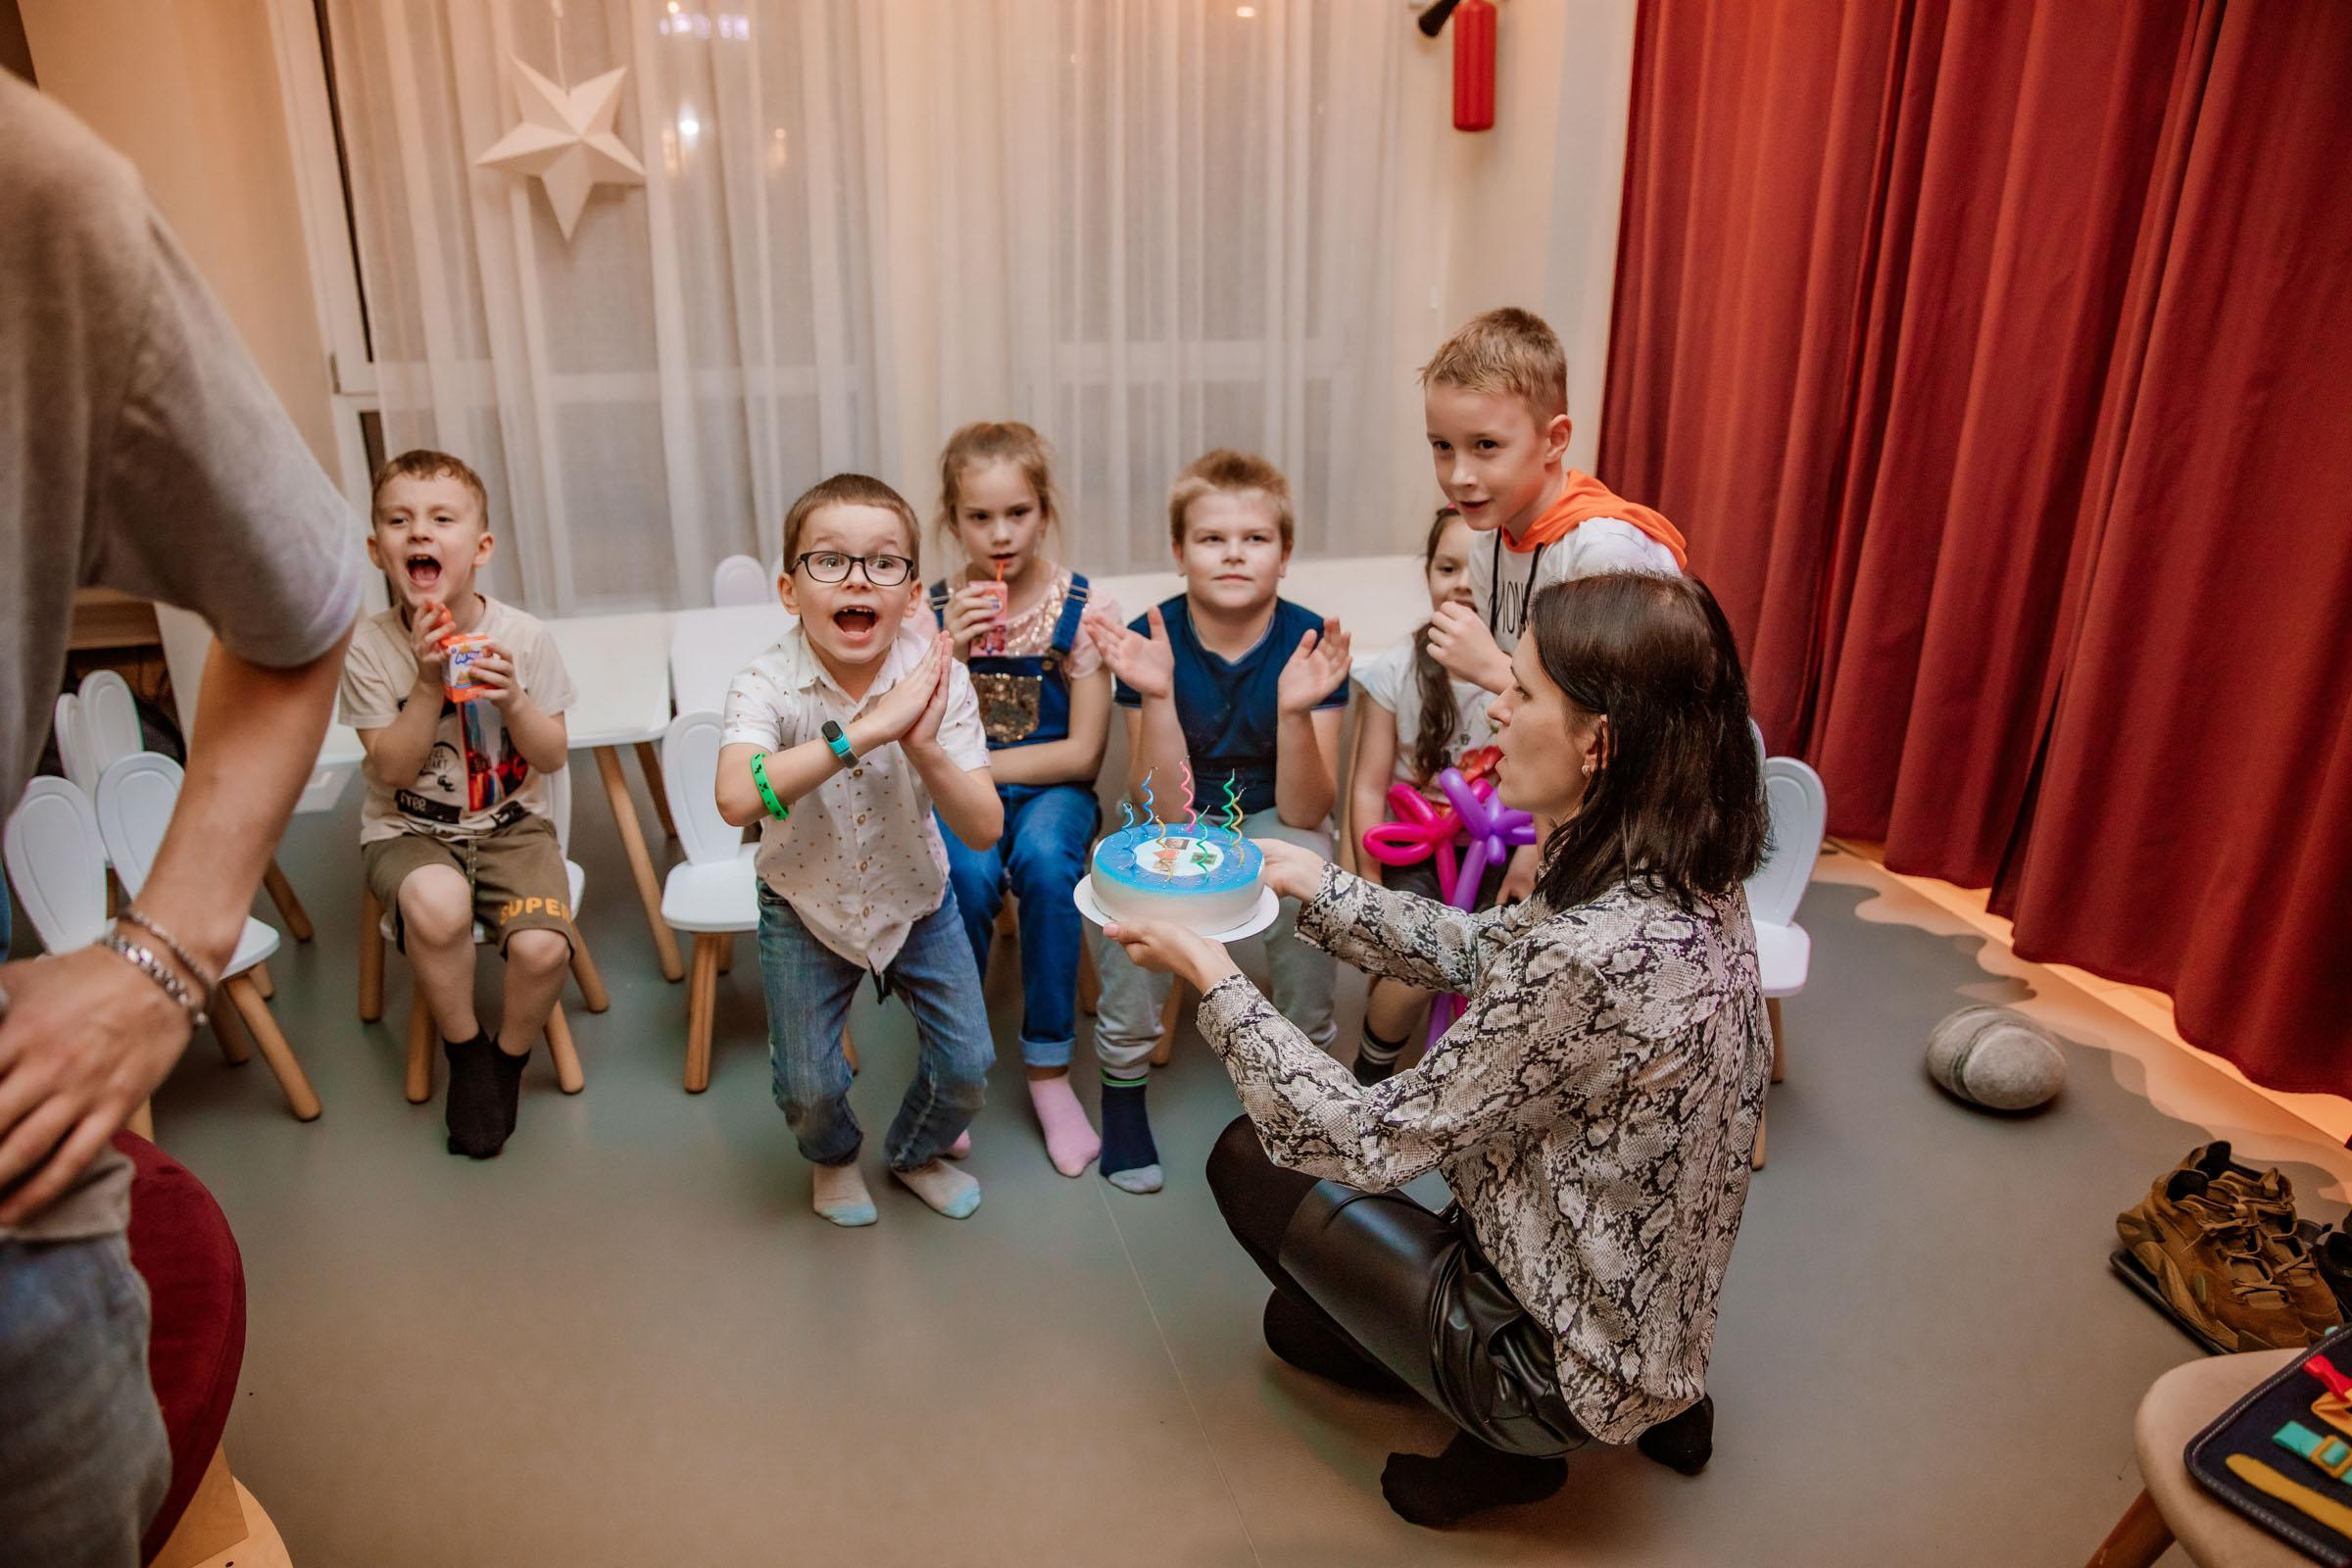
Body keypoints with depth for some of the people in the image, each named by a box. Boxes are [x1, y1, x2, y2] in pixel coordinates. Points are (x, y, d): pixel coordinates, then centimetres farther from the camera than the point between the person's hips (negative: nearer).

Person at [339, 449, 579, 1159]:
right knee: (437, 903, -36)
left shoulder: (525, 638, -8)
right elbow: (393, 769, -11)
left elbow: (552, 758, -3)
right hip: (409, 832, -1)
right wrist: (429, 682, -23)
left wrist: (512, 701, -22)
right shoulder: (367, 647, -9)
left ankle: (509, 1059, 9)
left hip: (510, 825, 1)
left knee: (541, 946, -26)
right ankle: (465, 1052, -6)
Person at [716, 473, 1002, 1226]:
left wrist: (923, 746, -41)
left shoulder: (938, 679, -20)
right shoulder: (768, 684, -24)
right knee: (809, 1089, -2)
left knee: (968, 1067, 0)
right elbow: (736, 798, -44)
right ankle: (835, 1157, 36)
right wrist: (870, 726, -47)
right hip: (807, 908, -1)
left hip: (917, 900, 2)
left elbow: (984, 830, -24)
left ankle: (915, 1151, 36)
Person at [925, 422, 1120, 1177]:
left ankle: (1049, 1067, -14)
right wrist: (948, 651, -18)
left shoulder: (1082, 607, -5)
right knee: (969, 871, -31)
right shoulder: (934, 610, 0)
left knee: (1044, 857, -33)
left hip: (1049, 787, -1)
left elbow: (1082, 753, -8)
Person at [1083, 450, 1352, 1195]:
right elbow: (1165, 808, -18)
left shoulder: (1311, 643, -14)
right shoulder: (1150, 640, -14)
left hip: (1271, 821, 0)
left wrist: (1295, 708, -33)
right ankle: (1123, 1089, -7)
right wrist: (1157, 693, -32)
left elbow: (1303, 812, -17)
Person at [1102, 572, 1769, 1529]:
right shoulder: (1683, 884, -8)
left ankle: (1506, 1444, 11)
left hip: (1570, 1368, -7)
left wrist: (1215, 981, -17)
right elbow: (1478, 954, 7)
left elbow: (1372, 1144, -25)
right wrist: (1309, 881, 2)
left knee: (1253, 1161, 5)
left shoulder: (1595, 956, -35)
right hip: (1648, 1317, 8)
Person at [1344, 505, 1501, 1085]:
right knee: (1413, 975, -19)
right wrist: (1371, 886, -6)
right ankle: (1369, 1075, 13)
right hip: (1413, 855, 0)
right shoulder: (1399, 669, -5)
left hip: (1495, 857, 0)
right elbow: (1369, 786, -2)